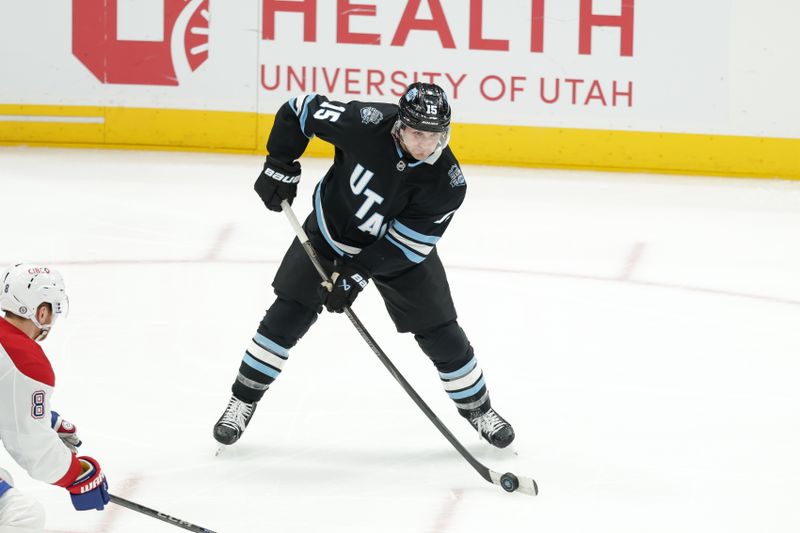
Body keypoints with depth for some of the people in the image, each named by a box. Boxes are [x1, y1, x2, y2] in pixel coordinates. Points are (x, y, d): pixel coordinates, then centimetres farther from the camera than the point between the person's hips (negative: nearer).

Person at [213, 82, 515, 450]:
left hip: (397, 251, 0)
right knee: (288, 316, -7)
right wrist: (280, 168, -17)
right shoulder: (367, 123, -31)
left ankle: (478, 408, 24)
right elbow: (300, 110, -16)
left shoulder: (447, 182, -29)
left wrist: (356, 274, -27)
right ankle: (243, 401, 9)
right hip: (331, 230, 0)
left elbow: (406, 244, -23)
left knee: (440, 333, 1)